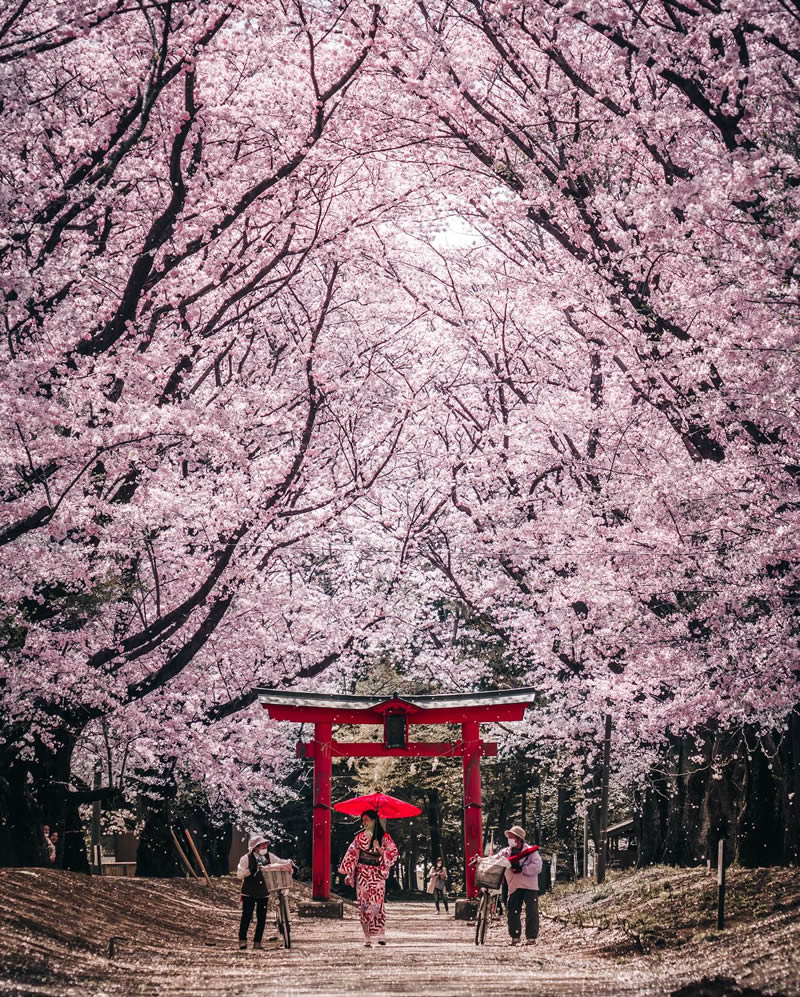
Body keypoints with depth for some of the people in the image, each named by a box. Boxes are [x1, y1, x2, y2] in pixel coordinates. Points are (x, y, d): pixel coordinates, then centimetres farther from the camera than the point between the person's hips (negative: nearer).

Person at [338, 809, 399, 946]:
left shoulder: (384, 837, 4)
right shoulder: (360, 837, 9)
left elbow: (394, 853, 1)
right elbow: (352, 854, 8)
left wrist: (379, 849, -12)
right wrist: (348, 873, 2)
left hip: (377, 873, -2)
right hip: (362, 872, 2)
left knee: (376, 903, -14)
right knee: (363, 905, -2)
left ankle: (380, 935, -10)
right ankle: (367, 938, 1)